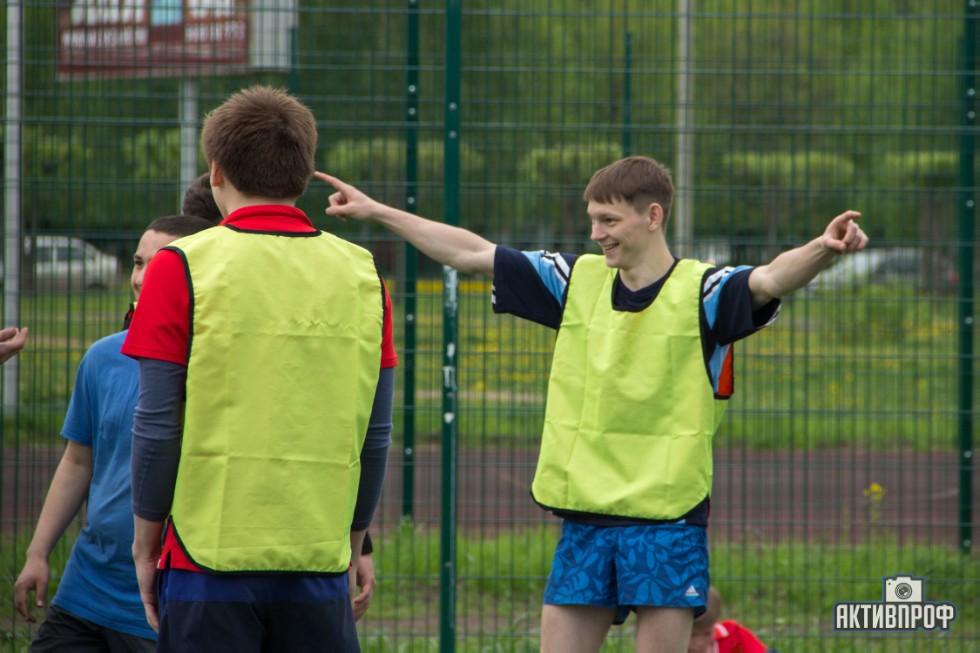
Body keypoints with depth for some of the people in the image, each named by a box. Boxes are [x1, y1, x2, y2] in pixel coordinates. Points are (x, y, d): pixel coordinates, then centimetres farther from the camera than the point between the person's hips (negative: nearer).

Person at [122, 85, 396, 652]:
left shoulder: (182, 269, -4)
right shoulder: (362, 273, 6)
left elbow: (157, 425, -6)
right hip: (320, 561, 3)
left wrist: (146, 544, 5)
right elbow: (376, 433, 8)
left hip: (210, 557, -3)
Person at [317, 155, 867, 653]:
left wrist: (821, 251, -46)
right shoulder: (577, 281, 7)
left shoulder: (700, 291, -6)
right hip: (584, 517, 5)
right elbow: (472, 253, 13)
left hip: (668, 520, -5)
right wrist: (375, 211, 15)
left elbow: (769, 281, -25)